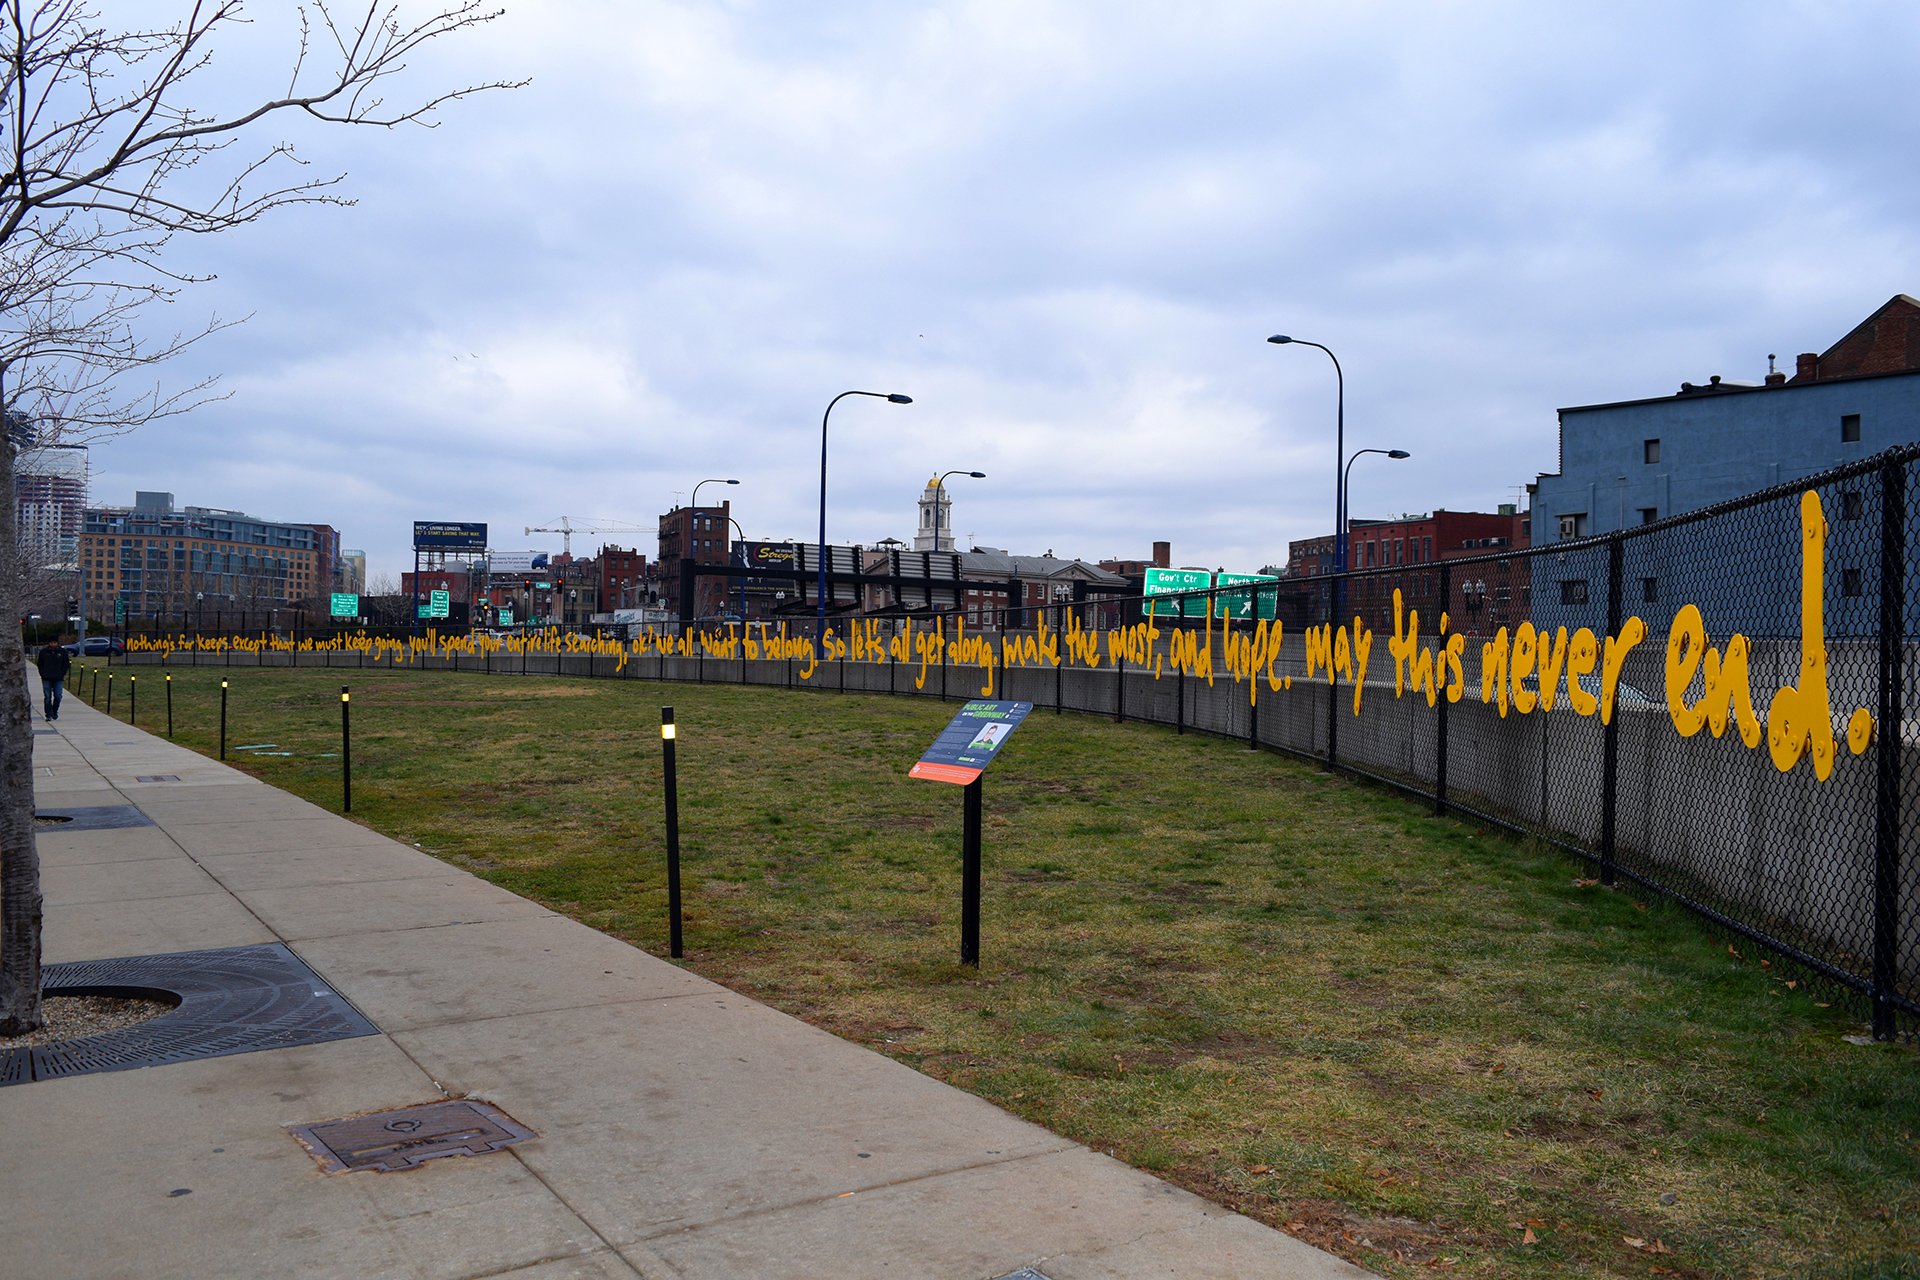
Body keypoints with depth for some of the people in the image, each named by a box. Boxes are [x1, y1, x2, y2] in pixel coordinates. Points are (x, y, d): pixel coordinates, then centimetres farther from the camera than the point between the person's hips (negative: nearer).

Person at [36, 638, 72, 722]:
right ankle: (49, 715, 3)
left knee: (58, 696, -2)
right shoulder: (43, 652, 4)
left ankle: (55, 712, 17)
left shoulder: (62, 652, 4)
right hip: (46, 679, 0)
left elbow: (66, 664, 10)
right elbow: (39, 664, 11)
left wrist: (63, 674, 0)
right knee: (48, 697, -2)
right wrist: (43, 674, 1)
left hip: (58, 679, 0)